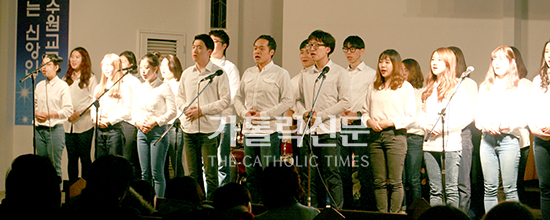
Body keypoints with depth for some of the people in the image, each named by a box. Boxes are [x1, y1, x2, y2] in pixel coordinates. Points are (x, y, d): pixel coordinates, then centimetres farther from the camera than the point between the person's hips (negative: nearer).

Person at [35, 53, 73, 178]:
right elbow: (34, 104, 20)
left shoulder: (62, 86, -4)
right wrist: (36, 113, -3)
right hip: (39, 129, 5)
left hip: (55, 129, -5)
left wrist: (49, 114, -16)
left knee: (55, 167, -5)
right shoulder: (39, 86, 13)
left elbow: (68, 110, -8)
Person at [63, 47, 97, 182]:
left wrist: (79, 113, -14)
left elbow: (94, 100, -4)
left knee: (85, 157, -3)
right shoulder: (66, 79, 17)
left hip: (84, 124, -4)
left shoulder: (90, 78, 3)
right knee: (71, 158, 4)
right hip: (68, 124, 4)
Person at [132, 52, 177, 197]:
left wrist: (154, 122, -15)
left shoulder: (164, 88, -5)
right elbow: (134, 111, 17)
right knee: (145, 173, 7)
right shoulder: (139, 88, 13)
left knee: (157, 173, -5)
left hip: (158, 131, -6)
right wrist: (138, 122, -3)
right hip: (142, 132, 6)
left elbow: (172, 112, -9)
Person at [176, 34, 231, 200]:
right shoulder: (187, 74, 14)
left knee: (210, 172, -5)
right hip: (189, 129, 5)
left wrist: (202, 110, -14)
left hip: (209, 129, -5)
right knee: (193, 172, 9)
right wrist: (186, 108, -4)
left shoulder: (218, 73, -3)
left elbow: (226, 100, -8)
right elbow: (179, 97, 19)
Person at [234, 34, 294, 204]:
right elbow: (238, 97, 20)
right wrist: (244, 112, -2)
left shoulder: (280, 74, -2)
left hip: (269, 130, -6)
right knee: (251, 174, 9)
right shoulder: (248, 73, 15)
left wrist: (263, 114, -13)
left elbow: (288, 100, -8)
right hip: (249, 129, 6)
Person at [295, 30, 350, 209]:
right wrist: (304, 113, -3)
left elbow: (345, 102, -6)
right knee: (309, 175, 5)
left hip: (329, 129, -5)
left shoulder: (339, 73, 0)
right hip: (307, 130, 5)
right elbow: (299, 99, 19)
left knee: (331, 174, -8)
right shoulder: (306, 74, 15)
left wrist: (320, 115, -11)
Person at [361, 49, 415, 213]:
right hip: (375, 136, 4)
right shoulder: (373, 88, 17)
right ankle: (381, 215, 8)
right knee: (379, 181, 3)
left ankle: (394, 213, -1)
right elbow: (365, 111, 20)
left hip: (395, 135, -4)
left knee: (395, 181, -6)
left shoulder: (405, 87, 2)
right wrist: (369, 121, -2)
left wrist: (390, 123, -12)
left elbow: (411, 116, -2)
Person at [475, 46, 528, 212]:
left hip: (508, 139, -4)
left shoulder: (519, 88, 6)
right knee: (490, 188, 3)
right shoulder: (485, 87, 19)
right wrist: (485, 124, -8)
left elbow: (524, 117, -2)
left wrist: (508, 125, -20)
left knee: (510, 189, -5)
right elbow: (478, 112, 13)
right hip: (487, 139, 4)